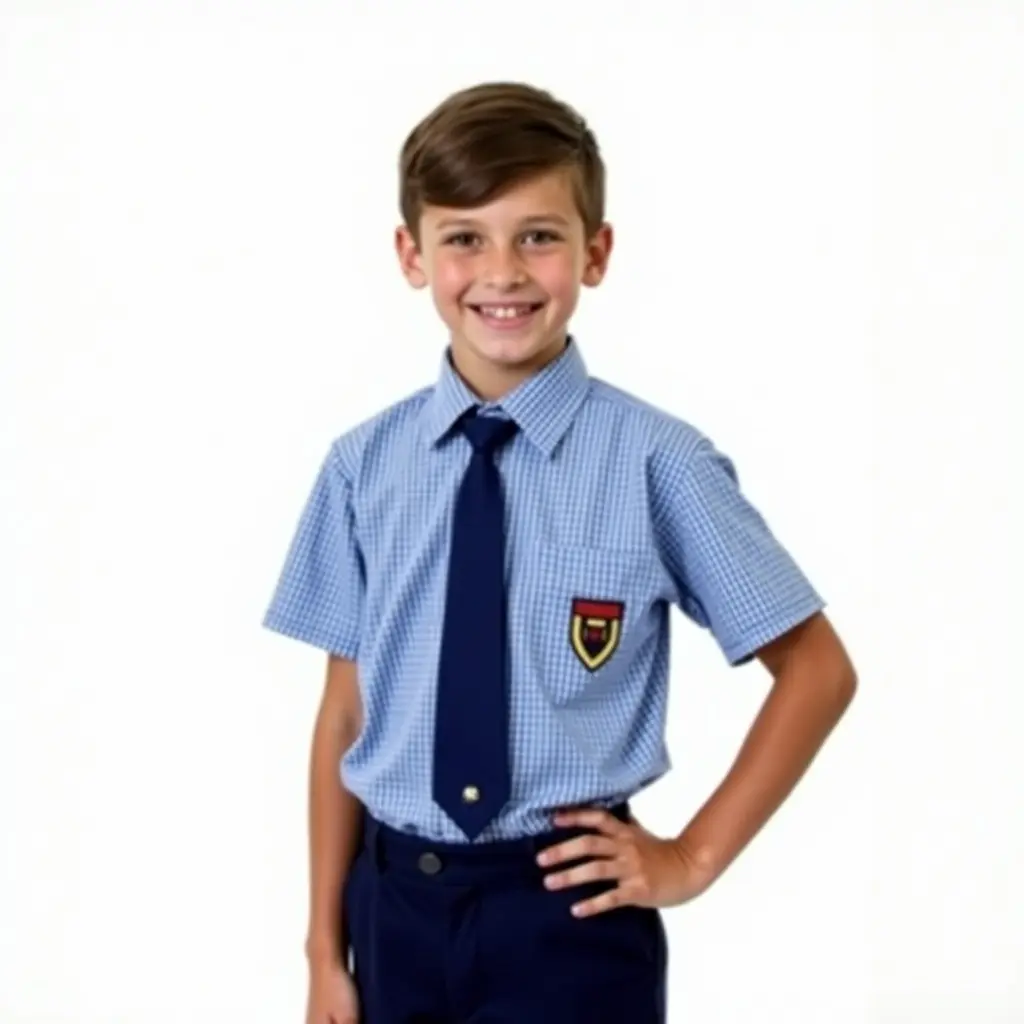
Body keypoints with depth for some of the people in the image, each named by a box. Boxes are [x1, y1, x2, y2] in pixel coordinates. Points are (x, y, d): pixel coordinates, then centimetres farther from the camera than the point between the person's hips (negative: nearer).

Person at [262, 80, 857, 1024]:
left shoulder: (655, 461, -11)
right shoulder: (364, 465, -1)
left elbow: (817, 669, -2)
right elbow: (345, 709, 3)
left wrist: (695, 857, -3)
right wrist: (326, 948, 5)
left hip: (568, 911, -3)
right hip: (395, 906, 3)